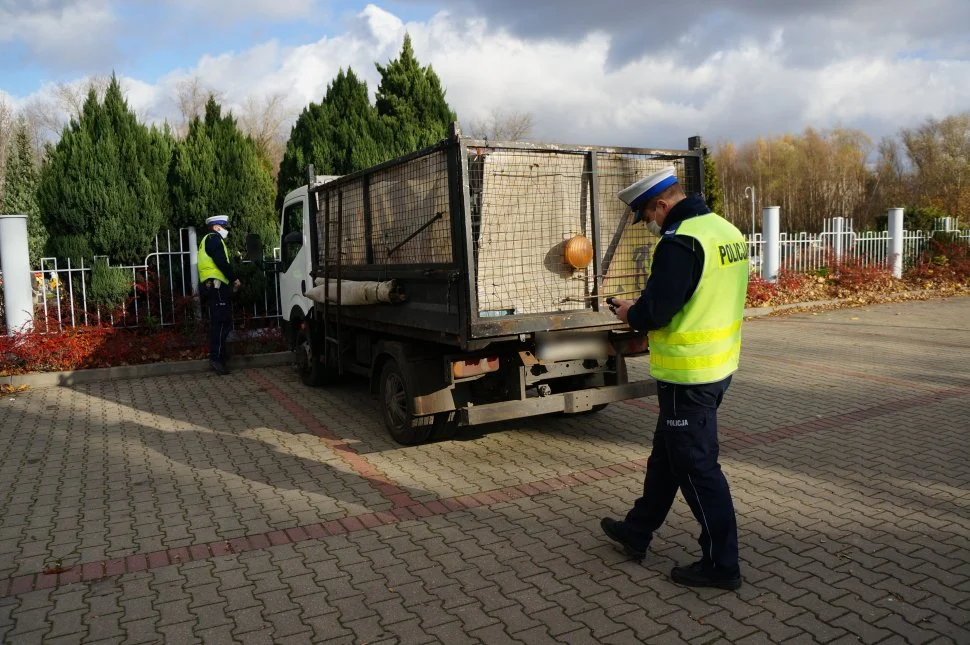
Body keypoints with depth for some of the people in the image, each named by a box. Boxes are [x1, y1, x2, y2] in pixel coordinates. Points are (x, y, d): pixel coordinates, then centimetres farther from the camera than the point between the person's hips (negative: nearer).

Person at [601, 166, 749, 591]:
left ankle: (721, 564, 16)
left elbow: (655, 311, -25)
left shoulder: (680, 241, -22)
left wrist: (629, 314, -2)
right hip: (720, 363, 10)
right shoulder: (728, 231, 9)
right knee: (666, 453, 21)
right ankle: (637, 531, 36)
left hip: (688, 374, -10)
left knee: (696, 466, 3)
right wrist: (643, 313, 13)